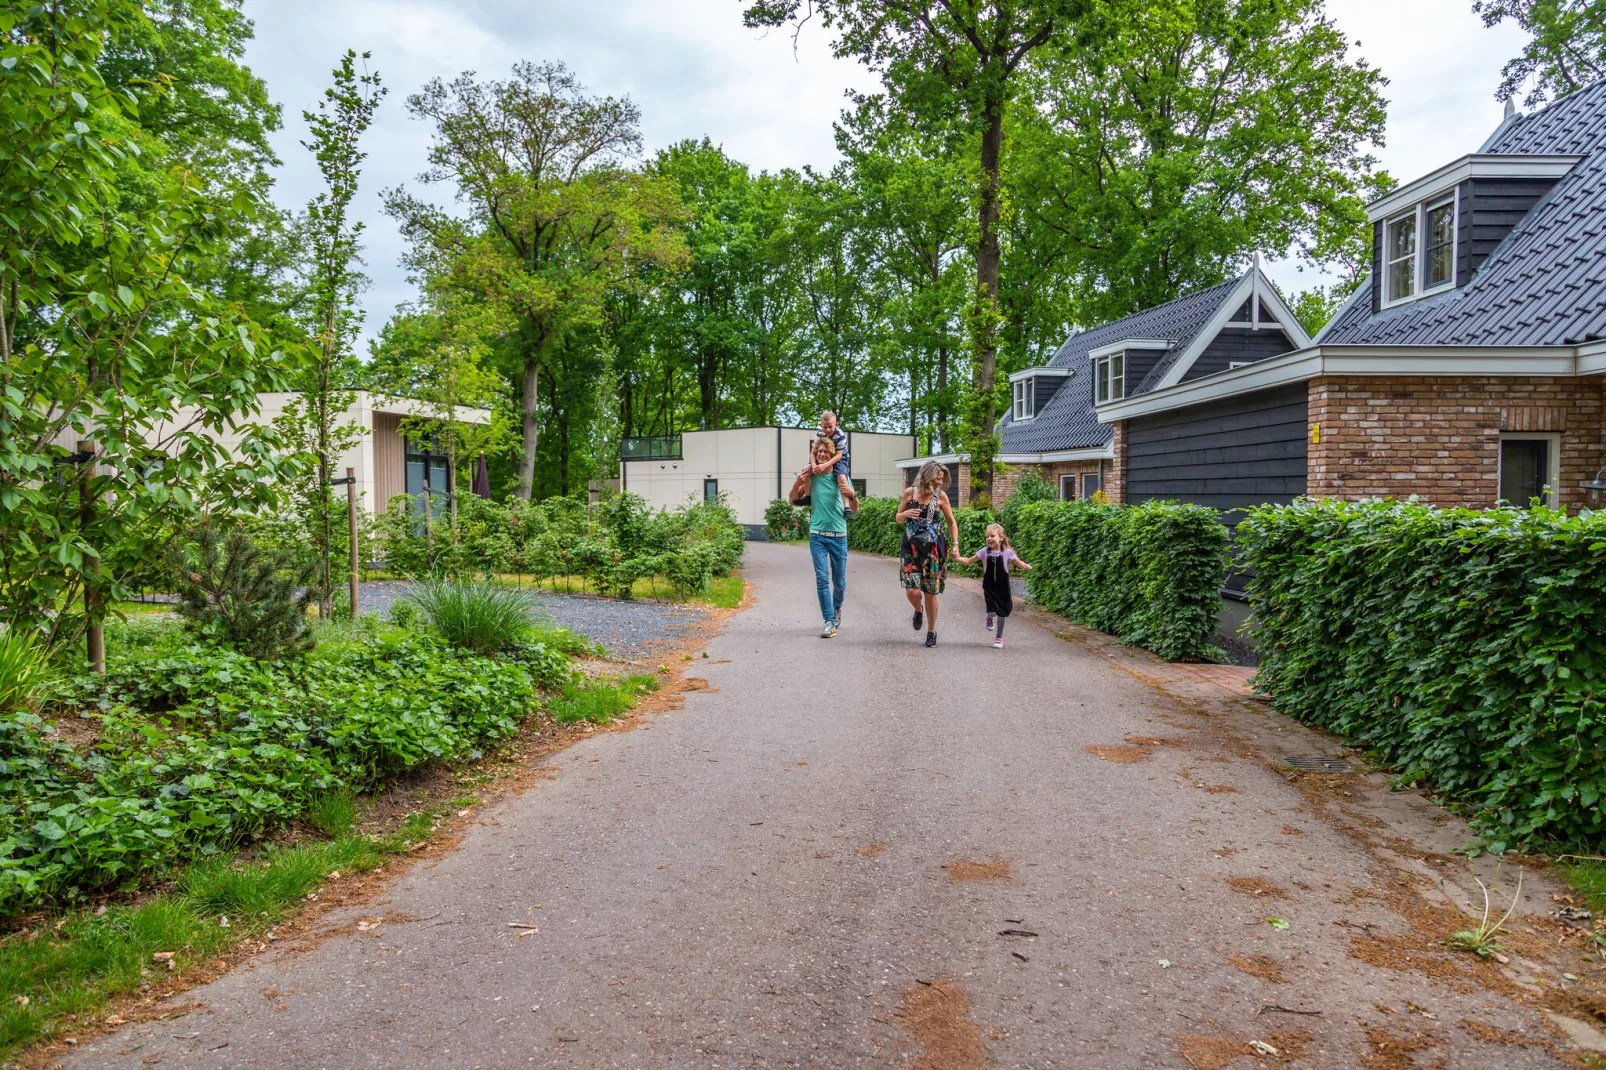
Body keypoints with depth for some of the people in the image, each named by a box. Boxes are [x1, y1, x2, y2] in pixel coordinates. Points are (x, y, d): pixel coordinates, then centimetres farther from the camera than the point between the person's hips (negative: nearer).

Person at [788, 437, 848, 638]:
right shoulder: (811, 475, 2)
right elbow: (792, 500, 7)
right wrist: (798, 482, -10)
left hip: (839, 536, 1)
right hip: (817, 536, -1)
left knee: (840, 582, 8)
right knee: (822, 579, -9)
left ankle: (837, 608, 38)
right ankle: (829, 622, -6)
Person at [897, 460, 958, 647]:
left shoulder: (941, 496, 0)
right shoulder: (909, 493, 0)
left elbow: (952, 522, 10)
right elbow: (898, 518, 10)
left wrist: (955, 544, 0)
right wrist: (906, 514, -12)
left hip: (934, 549, 0)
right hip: (912, 548, 0)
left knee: (930, 592, 2)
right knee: (912, 591, -11)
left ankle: (931, 632, 20)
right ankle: (918, 611, 26)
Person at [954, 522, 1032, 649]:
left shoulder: (1007, 552, -5)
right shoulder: (984, 551, -1)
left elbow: (1018, 562, 2)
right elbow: (969, 561, 4)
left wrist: (1025, 566, -20)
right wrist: (959, 558, -13)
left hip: (1003, 587, 0)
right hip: (989, 587, 0)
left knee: (1002, 612, 5)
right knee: (992, 611, -15)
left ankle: (999, 637, 23)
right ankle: (990, 617, 26)